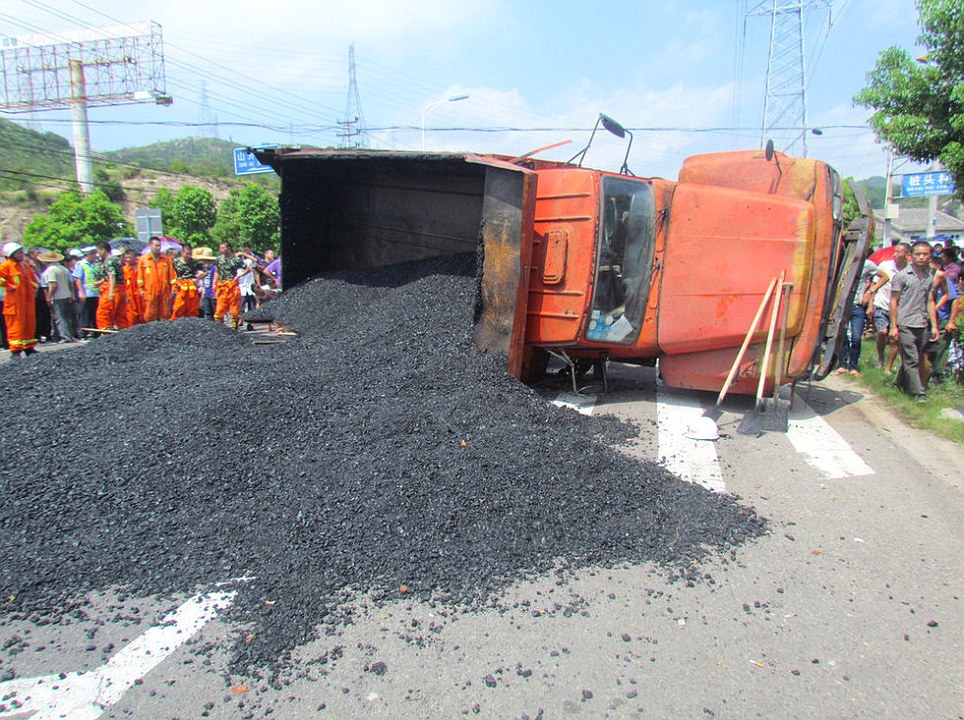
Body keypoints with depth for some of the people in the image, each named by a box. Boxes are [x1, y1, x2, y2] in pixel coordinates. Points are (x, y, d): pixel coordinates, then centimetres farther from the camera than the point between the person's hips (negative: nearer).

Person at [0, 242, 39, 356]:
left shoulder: (25, 265, 16)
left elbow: (33, 278, 29)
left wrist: (34, 288, 16)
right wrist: (10, 287, -15)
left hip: (28, 299, 7)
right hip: (14, 300, -7)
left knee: (30, 323, 11)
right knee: (16, 324, -7)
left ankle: (28, 347, 21)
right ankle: (15, 350, -4)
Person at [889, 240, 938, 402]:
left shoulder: (930, 277, 11)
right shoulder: (901, 276, -3)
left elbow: (930, 302, 15)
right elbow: (893, 302, -3)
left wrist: (934, 326, 10)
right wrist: (893, 326, -8)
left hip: (923, 326, 5)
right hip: (905, 325, -5)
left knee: (910, 359, 11)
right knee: (911, 361, -4)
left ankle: (901, 384, 26)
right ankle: (919, 394, -3)